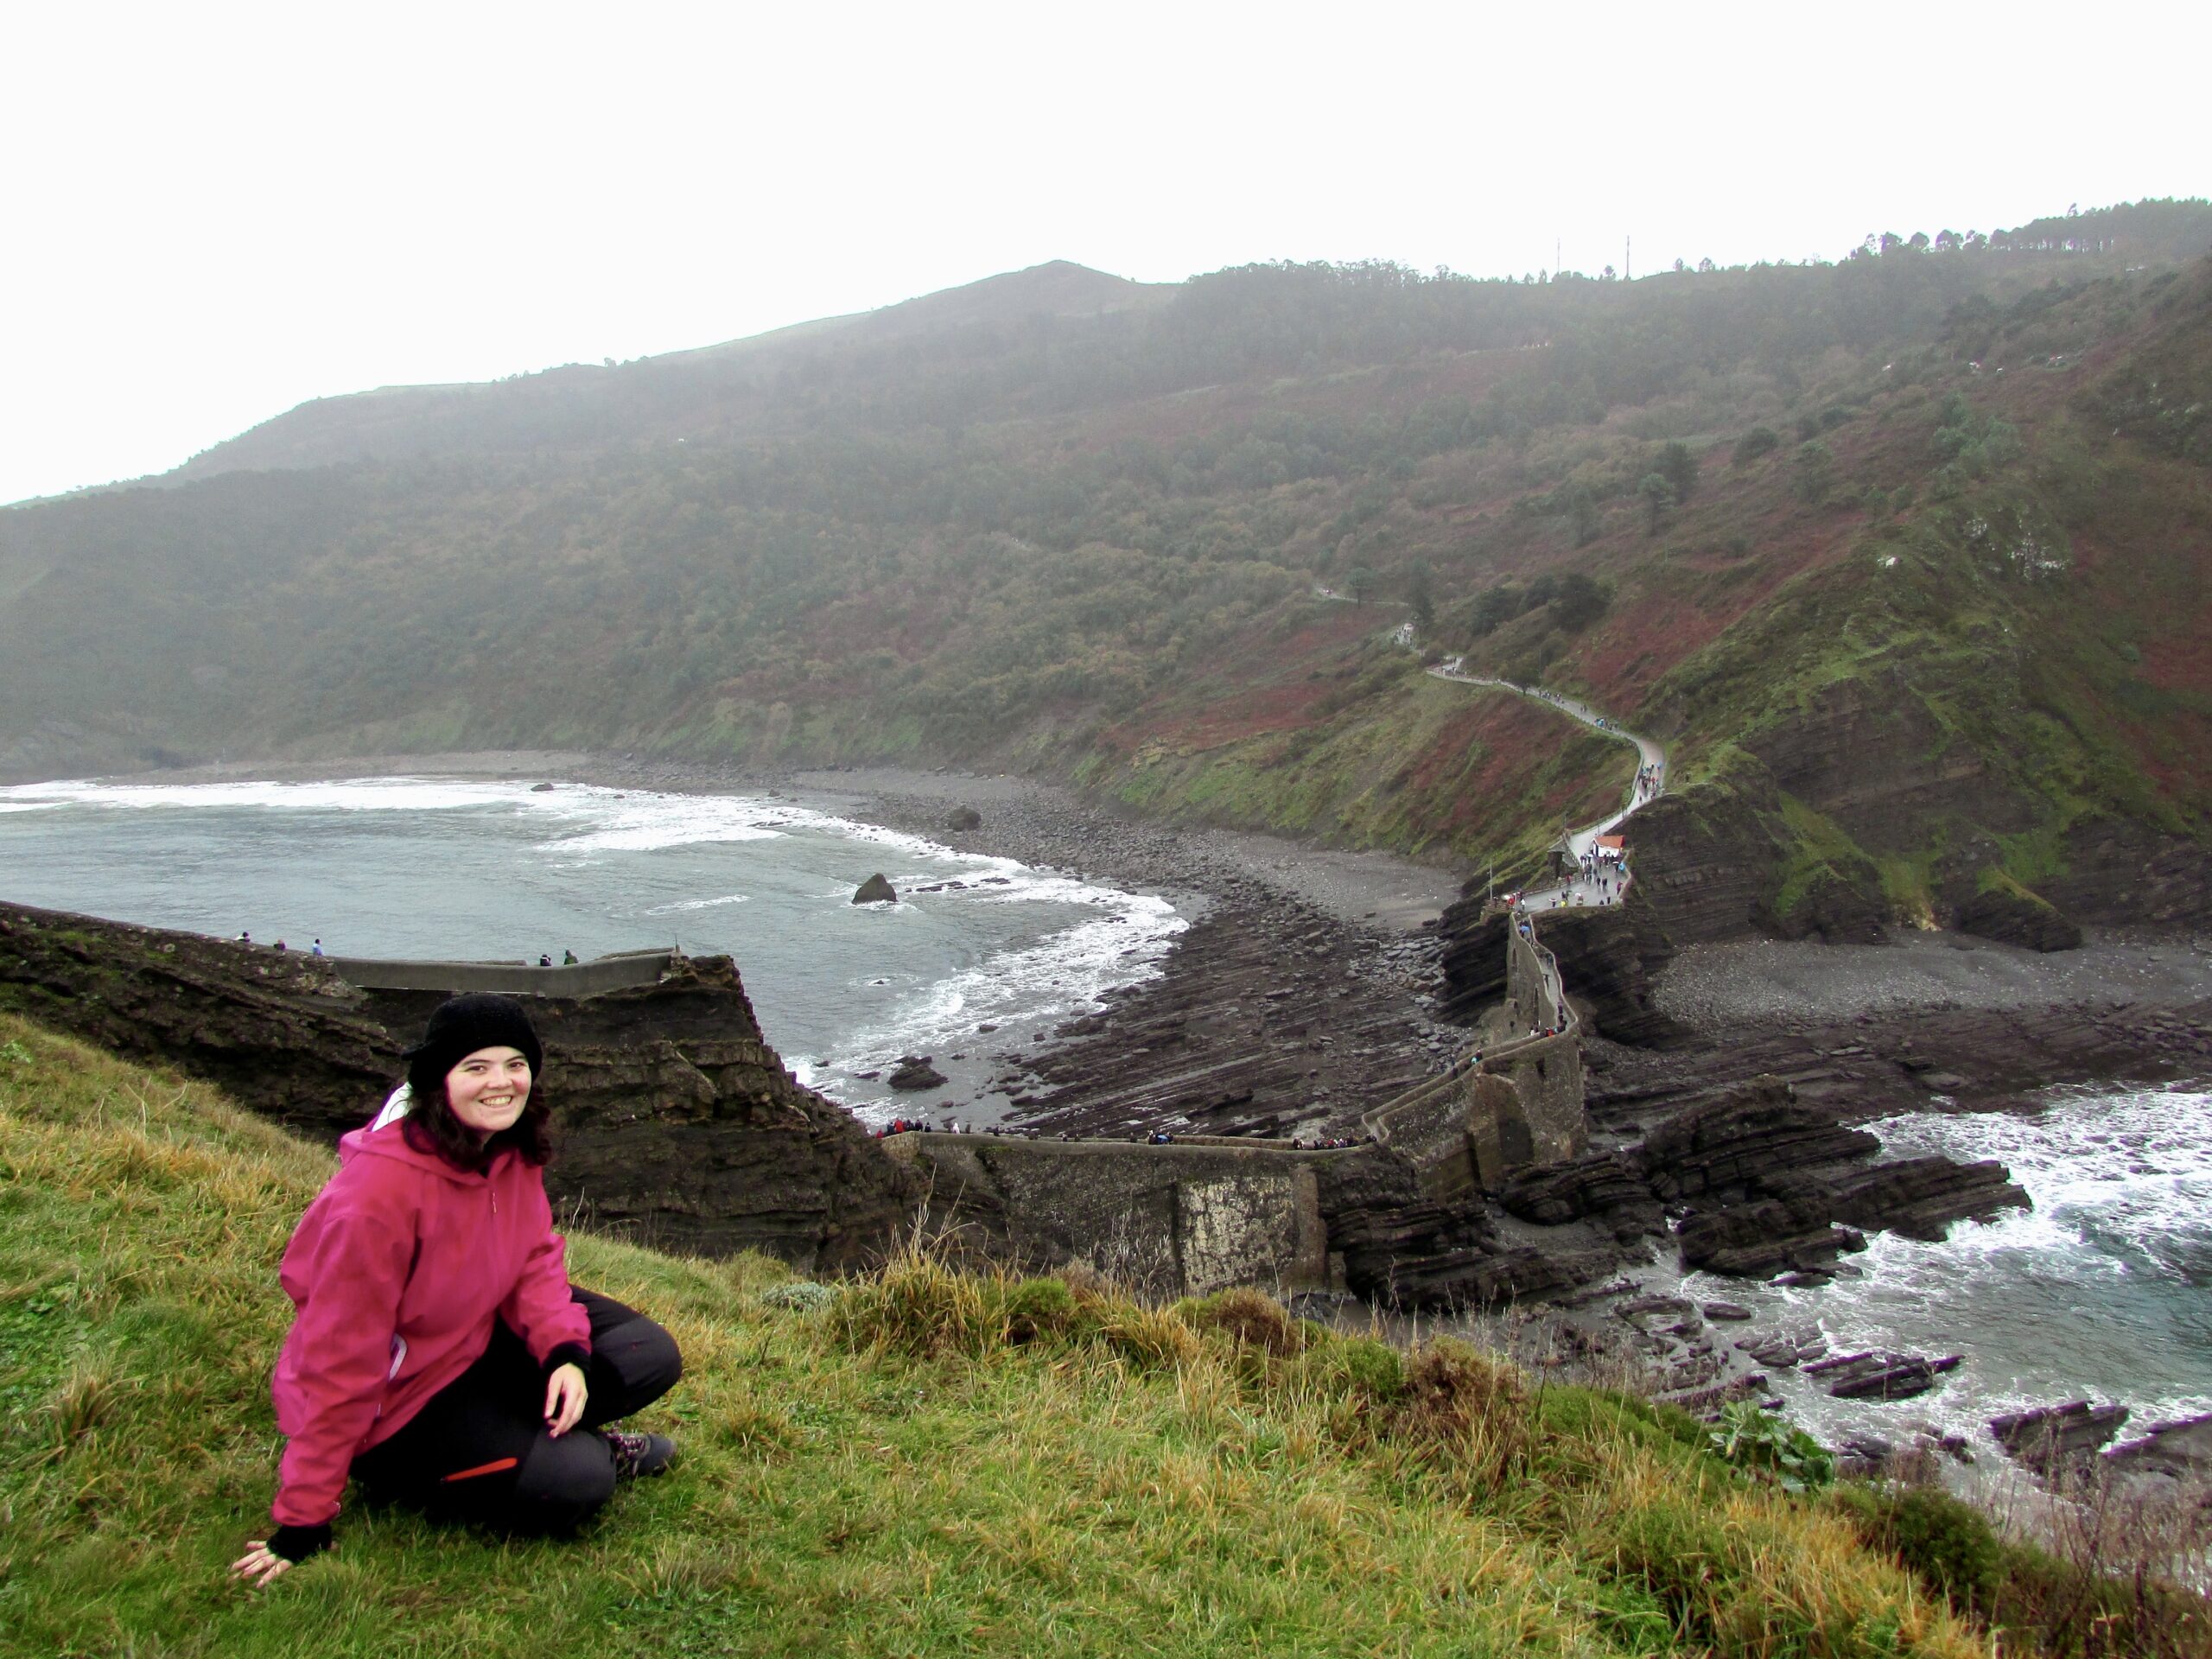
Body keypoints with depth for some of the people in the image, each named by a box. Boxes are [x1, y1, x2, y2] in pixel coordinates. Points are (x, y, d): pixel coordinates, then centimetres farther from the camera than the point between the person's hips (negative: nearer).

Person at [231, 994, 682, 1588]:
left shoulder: (512, 1146, -9)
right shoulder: (382, 1188, -31)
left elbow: (536, 1255, 1)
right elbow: (340, 1357, -26)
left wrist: (565, 1350, -19)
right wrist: (303, 1524, -20)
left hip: (482, 1334, 7)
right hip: (395, 1399, -7)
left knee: (652, 1358, -7)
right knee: (576, 1482, -20)